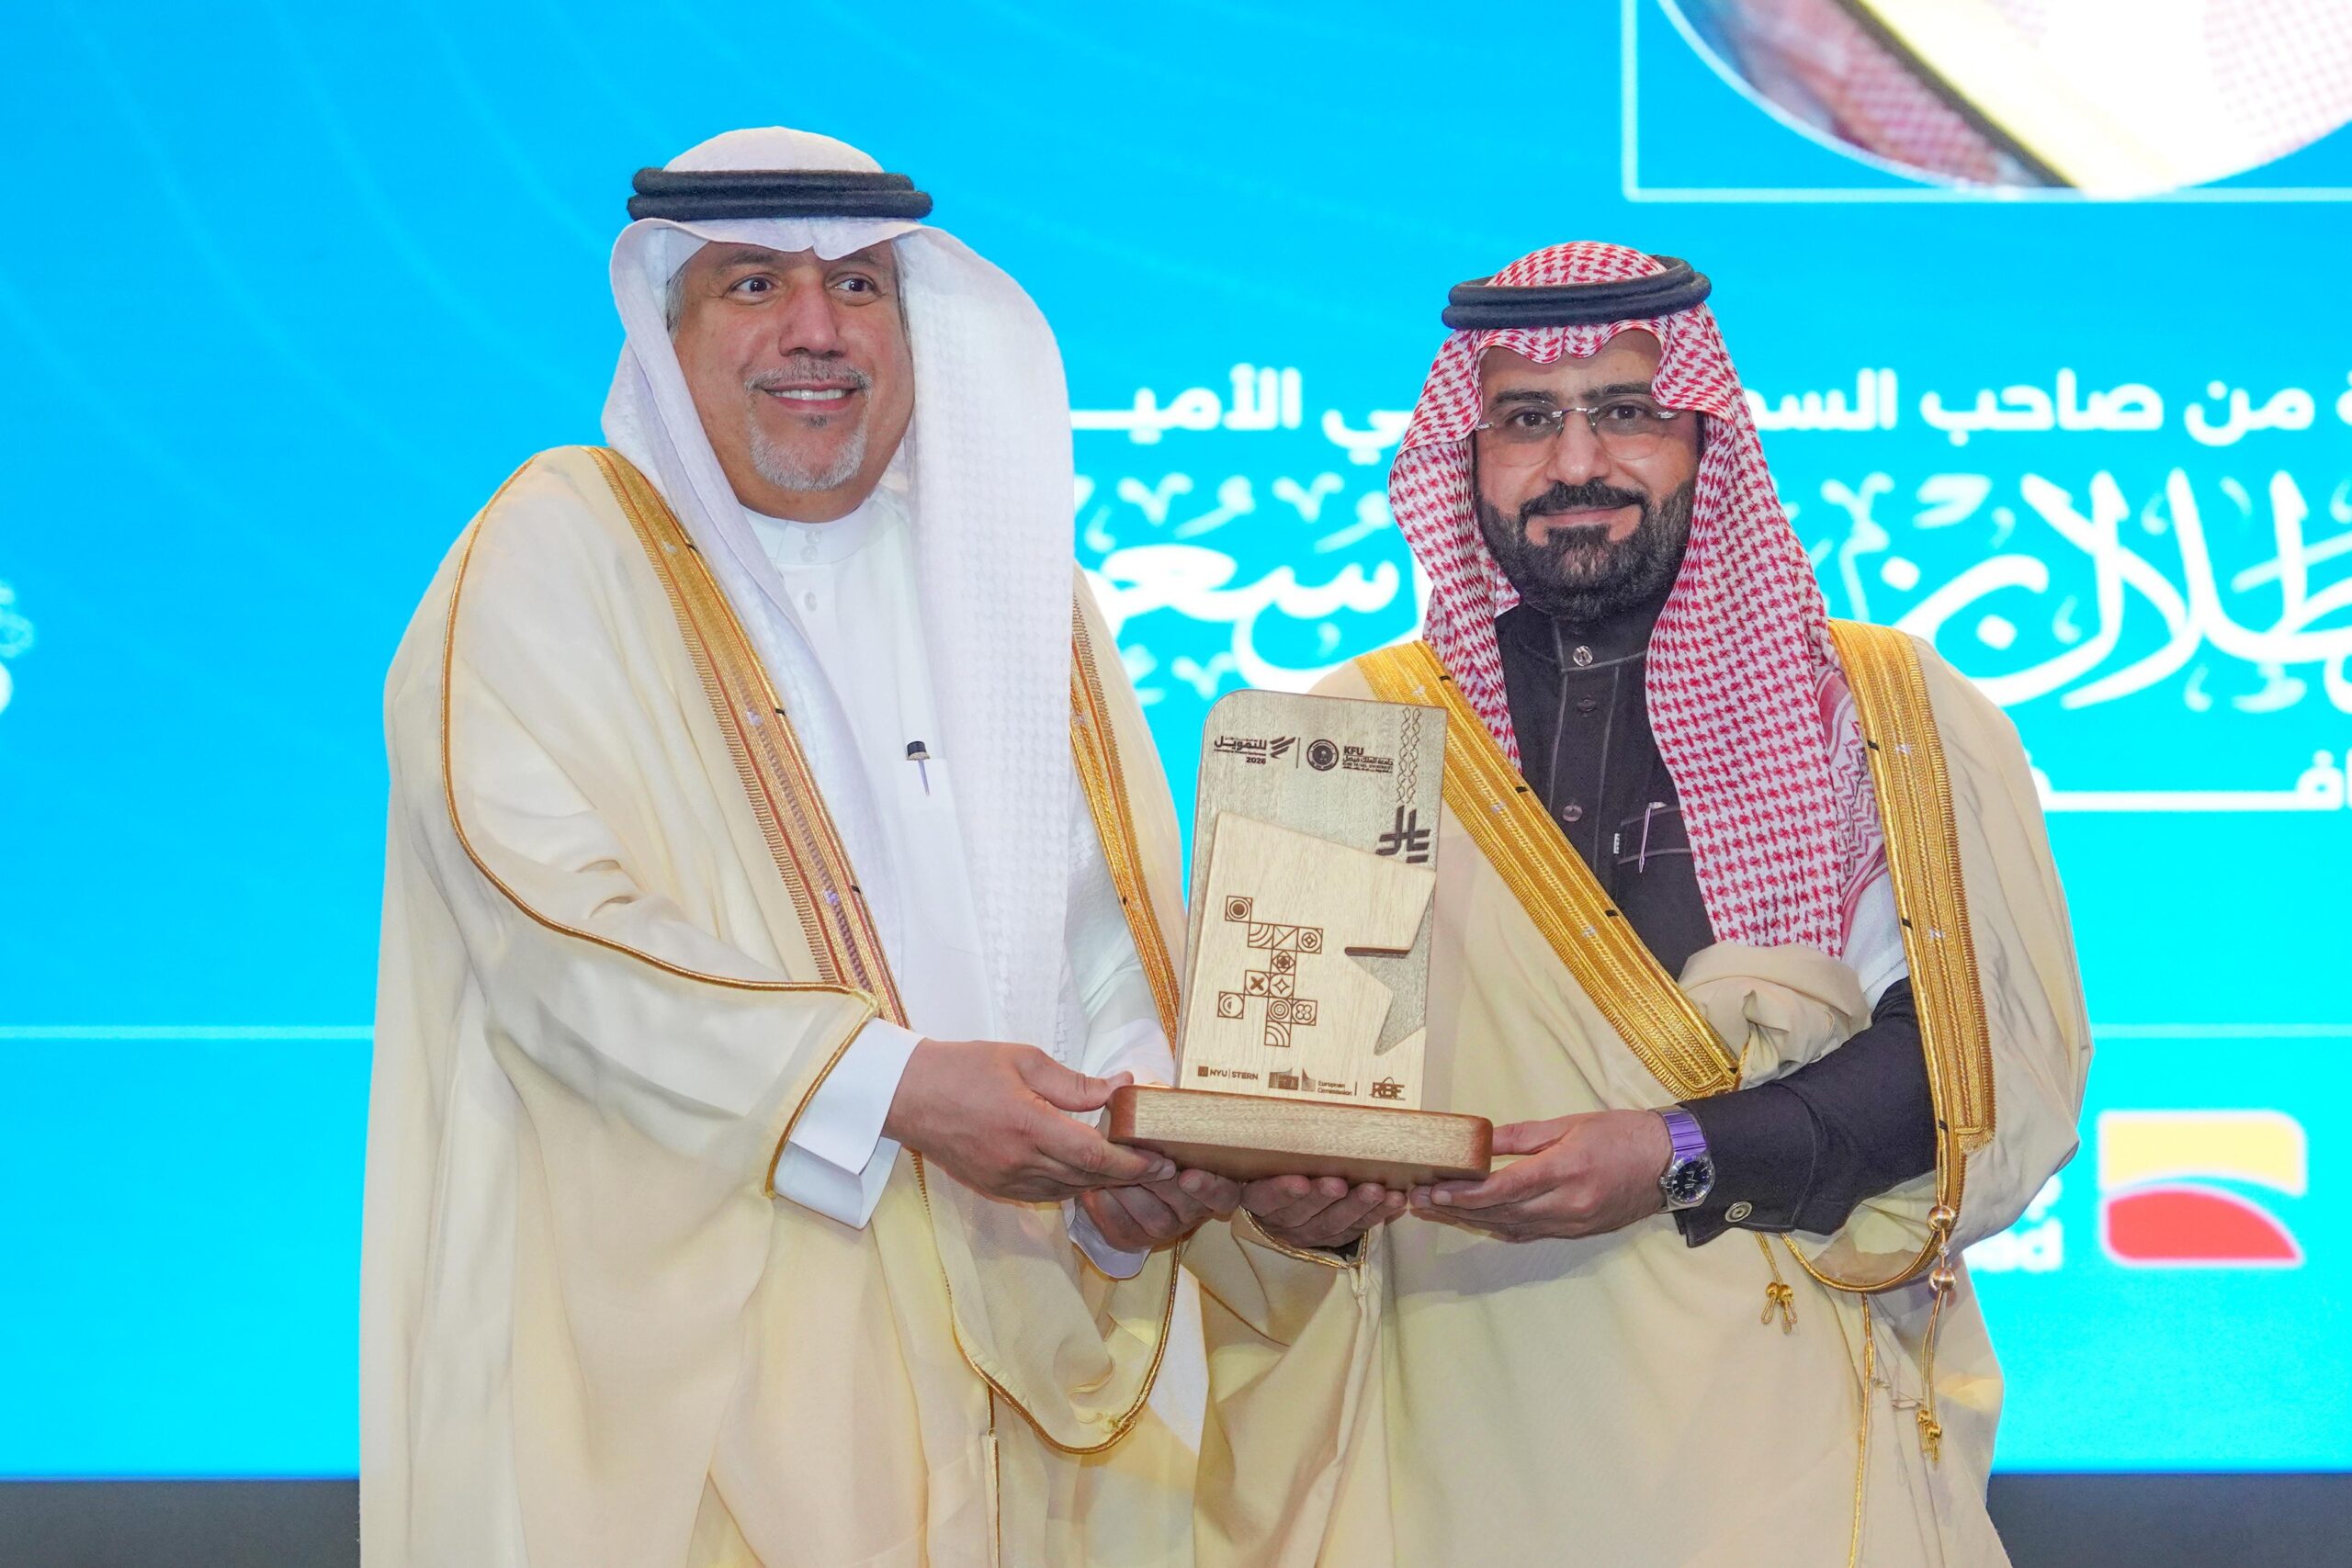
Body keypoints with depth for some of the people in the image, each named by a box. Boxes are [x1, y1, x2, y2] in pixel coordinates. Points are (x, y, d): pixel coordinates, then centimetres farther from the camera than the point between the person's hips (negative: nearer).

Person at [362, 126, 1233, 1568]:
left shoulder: (1001, 568, 15)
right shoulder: (559, 553, -2)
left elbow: (1116, 931, 10)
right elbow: (552, 930, -14)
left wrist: (1142, 1139, -10)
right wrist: (889, 1084, -21)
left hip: (1004, 1328, 5)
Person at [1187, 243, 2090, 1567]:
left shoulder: (1896, 720, 5)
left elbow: (1989, 1059, -5)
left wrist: (1683, 1156, -17)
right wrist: (1286, 1206, -15)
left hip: (1778, 1444, -1)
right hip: (1445, 1458, 1)